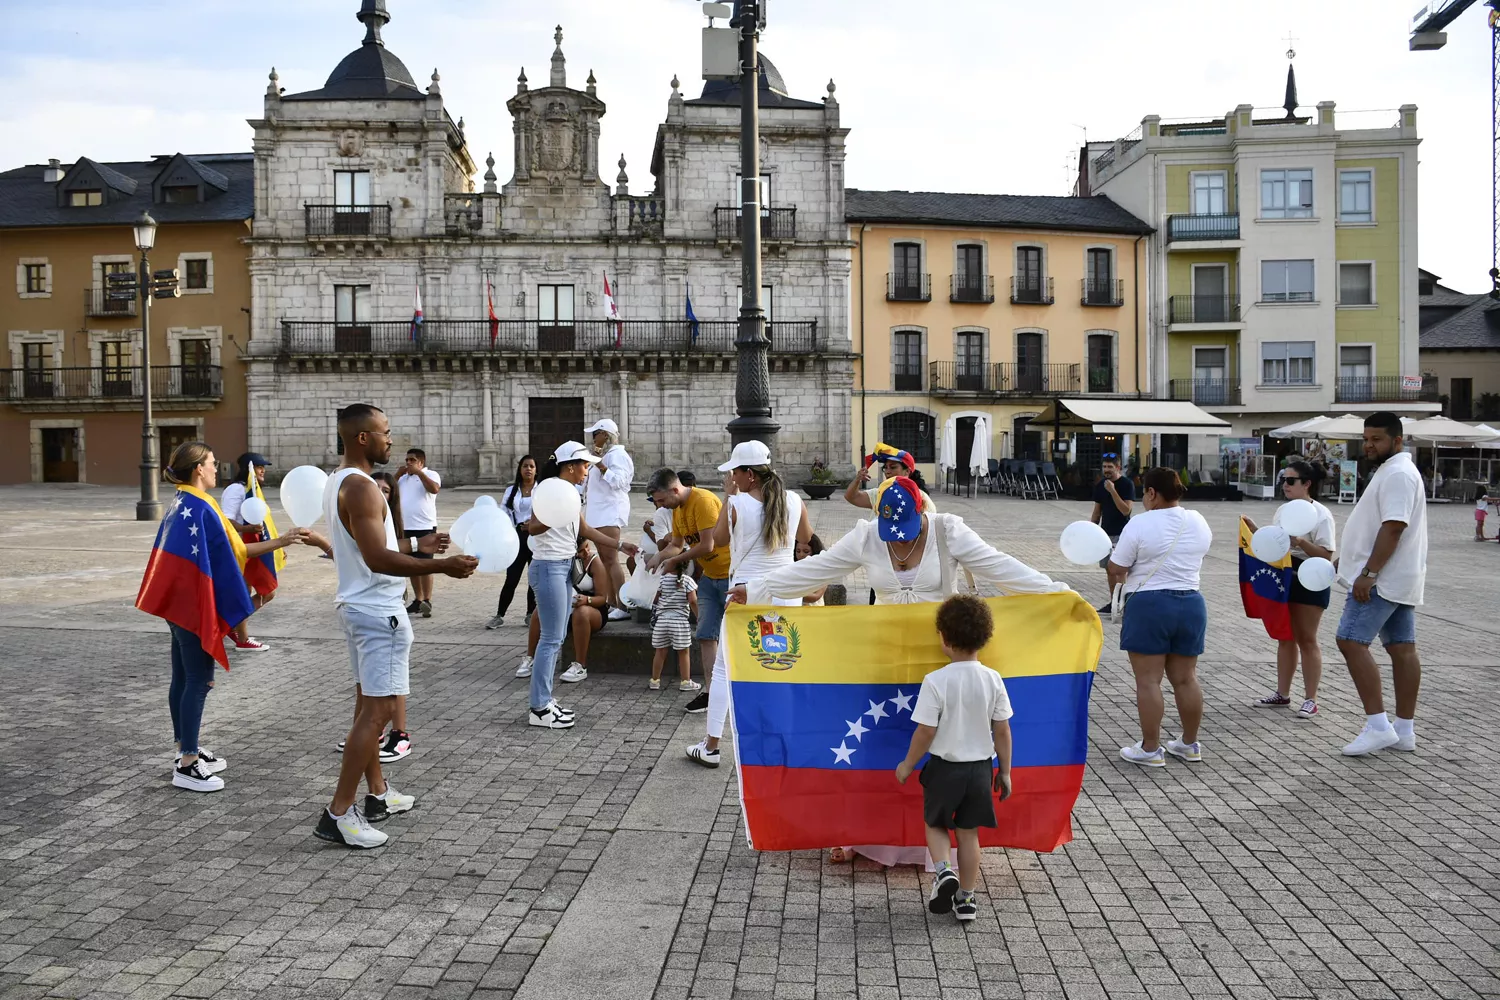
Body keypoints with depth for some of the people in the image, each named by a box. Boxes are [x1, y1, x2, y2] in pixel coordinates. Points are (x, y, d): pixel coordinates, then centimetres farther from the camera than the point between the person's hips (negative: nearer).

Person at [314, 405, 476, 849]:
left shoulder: (339, 481, 12)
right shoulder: (361, 487, -20)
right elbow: (378, 559, -27)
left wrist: (416, 547, 18)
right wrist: (441, 566, -28)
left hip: (357, 605, 11)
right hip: (378, 611, -11)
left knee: (369, 703, 16)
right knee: (379, 709, -8)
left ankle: (378, 794, 27)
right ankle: (338, 813, -5)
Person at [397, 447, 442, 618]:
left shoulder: (430, 475, -1)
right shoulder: (403, 478, 18)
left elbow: (434, 489, -21)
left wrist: (418, 472, -18)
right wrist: (398, 474, 2)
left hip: (425, 527, -6)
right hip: (405, 528, 6)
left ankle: (427, 601, -10)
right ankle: (418, 600, 17)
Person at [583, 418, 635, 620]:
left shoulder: (617, 455, -9)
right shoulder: (604, 454, 22)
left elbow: (618, 481, -22)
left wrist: (600, 465, -25)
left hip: (610, 512, -11)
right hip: (599, 512, 11)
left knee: (611, 559, -15)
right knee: (604, 559, 8)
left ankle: (623, 607, -17)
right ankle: (612, 604, 11)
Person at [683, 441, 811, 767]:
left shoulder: (736, 504, -11)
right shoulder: (794, 501, -1)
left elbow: (718, 541, 7)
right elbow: (805, 539, 16)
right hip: (787, 593, 3)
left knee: (723, 669, 8)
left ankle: (711, 746, 10)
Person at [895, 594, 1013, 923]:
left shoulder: (936, 681, -19)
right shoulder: (993, 679, -8)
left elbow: (925, 733, -15)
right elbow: (1002, 731, -2)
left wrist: (907, 765, 0)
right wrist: (1004, 772, 10)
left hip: (944, 767, -3)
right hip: (981, 767, 3)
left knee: (935, 824, 20)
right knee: (968, 832, 16)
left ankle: (943, 871, -3)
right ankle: (966, 899, 21)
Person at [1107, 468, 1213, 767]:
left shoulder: (1140, 524, -13)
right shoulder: (1198, 522, 6)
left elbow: (1116, 569, -9)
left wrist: (1117, 593, 11)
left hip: (1148, 606, -6)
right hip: (1191, 604, 6)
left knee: (1148, 680, 0)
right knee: (1185, 679, 14)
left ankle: (1150, 749, 3)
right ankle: (1190, 744, 24)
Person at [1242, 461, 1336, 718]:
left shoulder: (1321, 514, -12)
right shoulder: (1282, 510, 9)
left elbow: (1326, 556, -17)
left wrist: (1300, 541, -28)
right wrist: (1255, 531, 2)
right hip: (1282, 578, 7)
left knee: (1306, 639, -1)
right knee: (1285, 638, 12)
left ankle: (1310, 699, 7)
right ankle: (1282, 694, 21)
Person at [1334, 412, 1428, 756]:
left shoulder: (1397, 473, -15)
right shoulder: (1393, 471, 18)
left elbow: (1393, 528, -23)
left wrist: (1368, 574, -25)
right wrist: (1356, 564, 28)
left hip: (1381, 579, -11)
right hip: (1398, 578, 11)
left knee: (1351, 641, -13)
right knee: (1402, 648, 9)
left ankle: (1378, 726, -13)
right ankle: (1404, 731, 14)